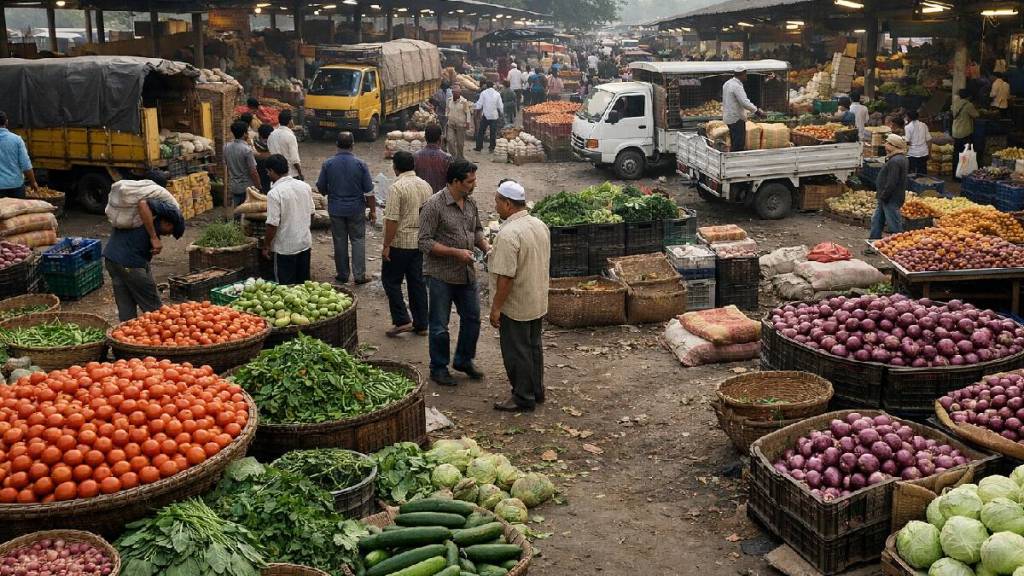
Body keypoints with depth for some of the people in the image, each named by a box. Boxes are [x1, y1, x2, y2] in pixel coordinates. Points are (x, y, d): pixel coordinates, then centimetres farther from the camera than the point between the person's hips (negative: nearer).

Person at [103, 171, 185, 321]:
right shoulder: (171, 211, -5)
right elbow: (143, 204, -22)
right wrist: (154, 237, -20)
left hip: (110, 257, 8)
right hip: (132, 262, -8)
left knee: (126, 311, 13)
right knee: (154, 309, 4)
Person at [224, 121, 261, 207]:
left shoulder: (226, 147, 0)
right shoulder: (247, 149, -19)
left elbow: (226, 165, 12)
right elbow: (253, 172, -18)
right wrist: (259, 186, -8)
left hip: (234, 187, 6)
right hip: (247, 187, -6)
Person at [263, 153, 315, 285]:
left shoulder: (274, 193, -20)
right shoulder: (305, 187, 0)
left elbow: (272, 224, -19)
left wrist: (266, 246, -7)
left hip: (285, 248, -6)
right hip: (305, 243, 6)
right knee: (303, 283, 17)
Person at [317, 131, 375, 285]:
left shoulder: (328, 163, -6)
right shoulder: (360, 164, -10)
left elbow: (321, 187, 3)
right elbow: (369, 191, -8)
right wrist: (373, 211, 2)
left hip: (336, 209, 1)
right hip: (356, 209, -1)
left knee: (340, 242, 11)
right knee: (358, 240, 7)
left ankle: (342, 275, 16)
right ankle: (359, 275, 4)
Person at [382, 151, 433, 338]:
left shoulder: (397, 187, -16)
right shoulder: (426, 186, 6)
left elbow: (392, 220, -20)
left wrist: (386, 246, -14)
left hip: (400, 243, -7)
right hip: (420, 242, 7)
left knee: (391, 280, 6)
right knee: (417, 282, 12)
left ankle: (402, 320, 0)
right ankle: (420, 324, 15)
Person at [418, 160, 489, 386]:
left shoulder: (470, 202, 5)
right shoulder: (433, 206, -18)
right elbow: (425, 242, -18)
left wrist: (486, 247, -1)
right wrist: (456, 252, -23)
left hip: (467, 274, 7)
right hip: (441, 276, -7)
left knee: (472, 319, 15)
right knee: (440, 325, 5)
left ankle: (463, 360, 34)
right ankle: (438, 368, 22)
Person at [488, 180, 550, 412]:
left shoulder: (508, 234, -25)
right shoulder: (540, 225, 3)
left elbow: (505, 276, -26)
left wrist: (496, 307, -19)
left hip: (515, 306, -9)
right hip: (539, 303, 9)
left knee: (516, 352, 4)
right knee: (534, 347, 19)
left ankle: (523, 398, 13)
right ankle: (536, 391, 31)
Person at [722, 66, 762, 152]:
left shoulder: (727, 84, 12)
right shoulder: (737, 86, -19)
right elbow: (744, 102, -25)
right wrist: (756, 110, -16)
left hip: (728, 117, 10)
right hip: (737, 118, -10)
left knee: (735, 143, 16)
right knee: (739, 145, -8)